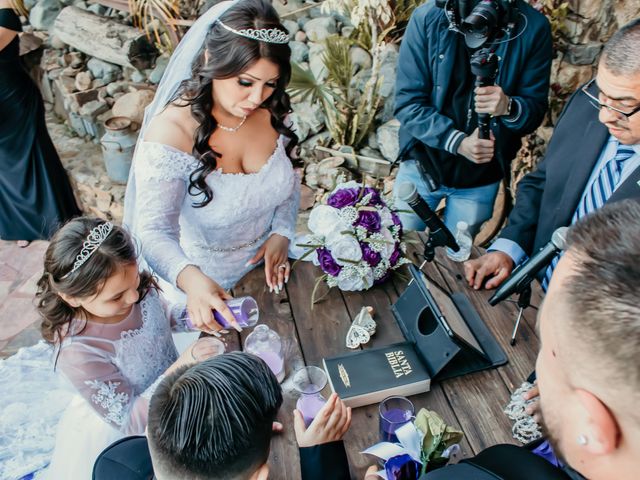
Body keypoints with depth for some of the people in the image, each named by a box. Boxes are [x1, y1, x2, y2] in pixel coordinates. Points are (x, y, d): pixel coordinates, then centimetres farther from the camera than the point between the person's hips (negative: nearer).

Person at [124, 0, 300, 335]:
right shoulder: (170, 133, -31)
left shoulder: (271, 112, -16)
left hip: (268, 258, 4)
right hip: (205, 275, -4)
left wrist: (282, 233, -16)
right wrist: (190, 279, -53)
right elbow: (155, 231, -33)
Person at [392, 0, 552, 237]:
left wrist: (509, 108, -29)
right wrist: (459, 142, -24)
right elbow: (407, 103, -13)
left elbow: (535, 109, -5)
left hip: (481, 179, 1)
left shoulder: (533, 26, -9)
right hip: (422, 165, 0)